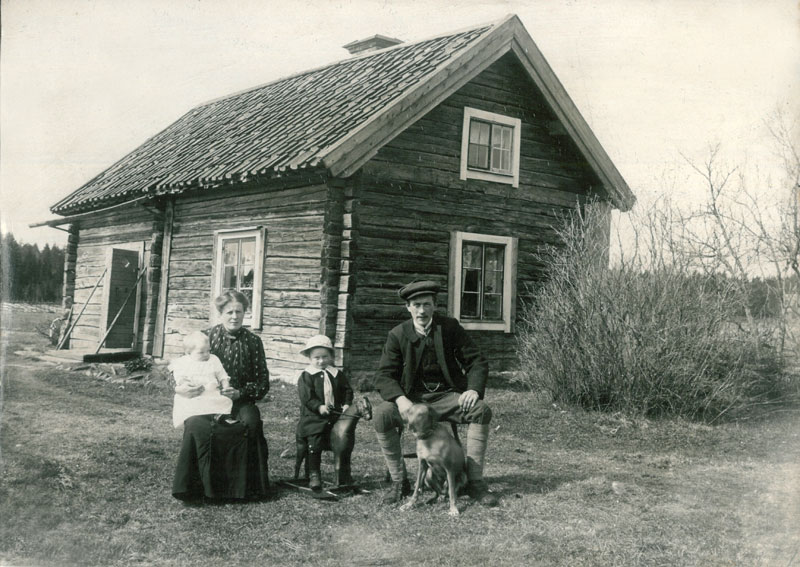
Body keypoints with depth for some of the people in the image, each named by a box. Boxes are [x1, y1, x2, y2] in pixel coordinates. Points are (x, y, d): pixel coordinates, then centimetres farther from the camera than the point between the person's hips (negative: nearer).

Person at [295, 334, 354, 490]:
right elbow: (306, 396, -9)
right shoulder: (306, 376, 1)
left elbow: (347, 390, 15)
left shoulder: (337, 374, 13)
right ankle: (314, 474, -9)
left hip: (336, 415, 4)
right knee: (315, 442, -19)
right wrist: (319, 407, -21)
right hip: (314, 417, -3)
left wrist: (347, 404, -3)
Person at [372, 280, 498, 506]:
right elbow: (384, 375, -5)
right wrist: (400, 399, -26)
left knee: (482, 410, -27)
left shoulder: (450, 327, 0)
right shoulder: (398, 335, -1)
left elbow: (477, 362, 1)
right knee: (381, 415, -28)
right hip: (412, 398, 0)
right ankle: (399, 481, -13)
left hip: (446, 397, 0)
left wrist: (474, 389, -19)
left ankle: (475, 482, -16)